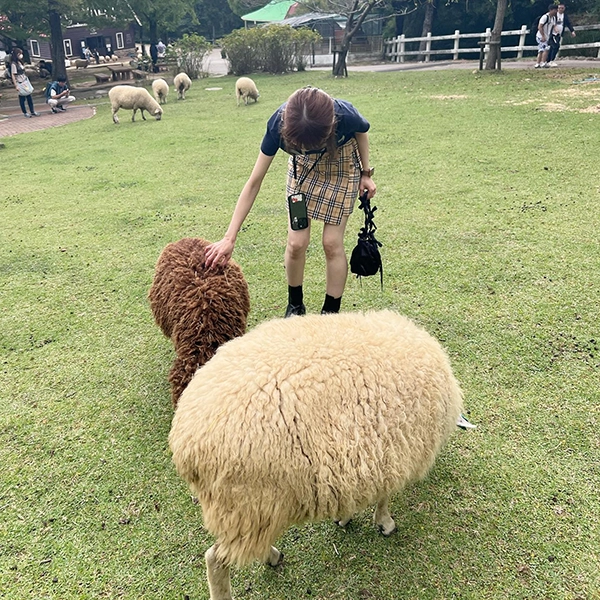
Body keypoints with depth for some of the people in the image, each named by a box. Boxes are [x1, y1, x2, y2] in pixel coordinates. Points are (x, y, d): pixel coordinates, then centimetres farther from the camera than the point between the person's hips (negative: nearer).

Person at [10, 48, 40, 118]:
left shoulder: (19, 62, 11)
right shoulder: (13, 64, -13)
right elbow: (13, 75, -15)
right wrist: (16, 86, -19)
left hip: (25, 82, 8)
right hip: (20, 83, -8)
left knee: (29, 97, 8)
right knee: (22, 98, 2)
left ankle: (32, 111, 14)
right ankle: (25, 113, 11)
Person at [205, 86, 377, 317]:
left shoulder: (345, 116, -37)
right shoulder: (278, 124, -34)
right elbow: (254, 182, -28)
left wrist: (366, 173, -2)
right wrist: (229, 238, -31)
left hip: (341, 166, -1)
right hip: (303, 166, 1)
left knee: (331, 243, -5)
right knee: (296, 243, -4)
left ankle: (331, 312, 12)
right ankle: (295, 305, 21)